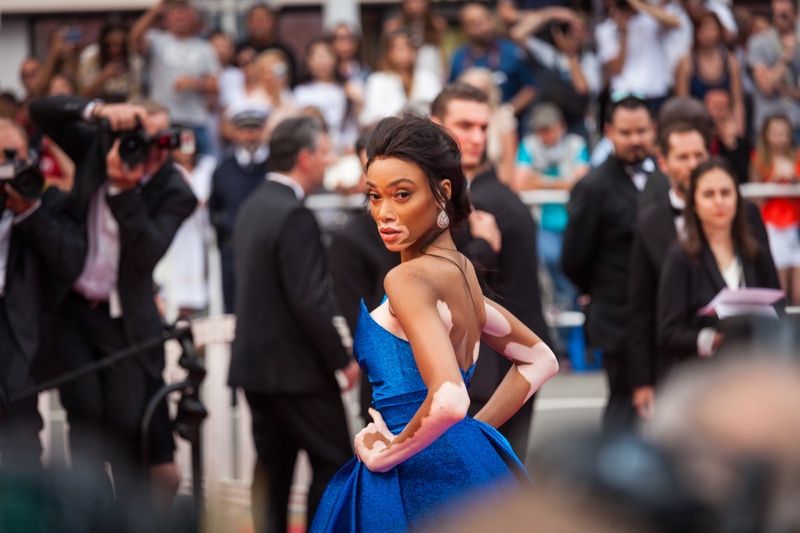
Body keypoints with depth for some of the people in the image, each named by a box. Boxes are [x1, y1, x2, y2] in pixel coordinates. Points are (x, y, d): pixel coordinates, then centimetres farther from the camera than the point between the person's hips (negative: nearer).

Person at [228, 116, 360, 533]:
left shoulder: (253, 206, 10)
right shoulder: (294, 217, -19)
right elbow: (311, 301, -23)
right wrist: (343, 360, -13)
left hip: (254, 358, 9)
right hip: (295, 366, -9)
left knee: (273, 464, 11)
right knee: (333, 461, 1)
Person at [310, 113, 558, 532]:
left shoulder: (408, 279, -17)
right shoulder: (462, 271, 9)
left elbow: (448, 400, -30)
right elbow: (540, 360, 21)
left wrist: (385, 451, -15)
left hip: (417, 479, -8)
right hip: (467, 462, 8)